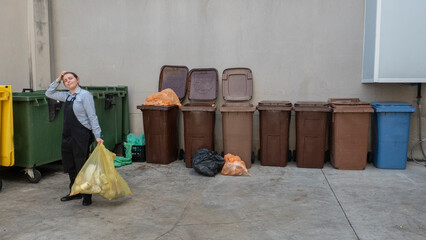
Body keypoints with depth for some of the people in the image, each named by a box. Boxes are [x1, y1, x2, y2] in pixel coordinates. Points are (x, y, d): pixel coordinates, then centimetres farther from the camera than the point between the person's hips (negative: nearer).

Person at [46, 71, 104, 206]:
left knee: (82, 166, -2)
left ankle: (87, 196, 11)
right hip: (68, 135, 8)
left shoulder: (85, 95, -9)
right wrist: (58, 80, 12)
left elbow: (92, 116, -12)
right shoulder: (67, 96, 12)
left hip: (81, 136, -8)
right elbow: (49, 93, 25)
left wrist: (97, 135, -17)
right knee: (69, 165, 15)